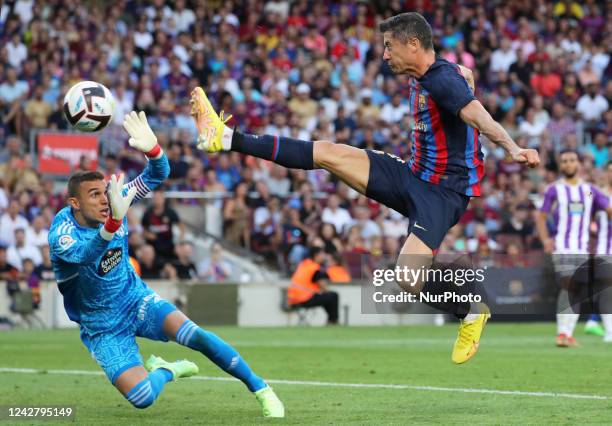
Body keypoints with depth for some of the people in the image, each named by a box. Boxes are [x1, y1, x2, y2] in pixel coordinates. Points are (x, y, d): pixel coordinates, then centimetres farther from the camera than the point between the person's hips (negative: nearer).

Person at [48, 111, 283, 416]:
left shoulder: (114, 201, -12)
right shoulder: (61, 234, -27)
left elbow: (157, 175, -15)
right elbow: (85, 254, -50)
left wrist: (152, 149, -38)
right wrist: (114, 221, -67)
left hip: (136, 300, 4)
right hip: (103, 329, -3)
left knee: (195, 336, -23)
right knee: (142, 398, -21)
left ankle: (260, 389, -4)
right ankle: (166, 371, 17)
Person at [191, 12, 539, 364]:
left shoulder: (443, 79, -19)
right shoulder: (420, 80, 9)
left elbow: (476, 114, -35)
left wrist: (512, 147, -51)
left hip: (445, 192, -9)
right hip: (414, 176, 9)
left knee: (408, 275, -25)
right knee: (327, 153, 2)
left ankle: (472, 314, 2)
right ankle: (227, 139, 6)